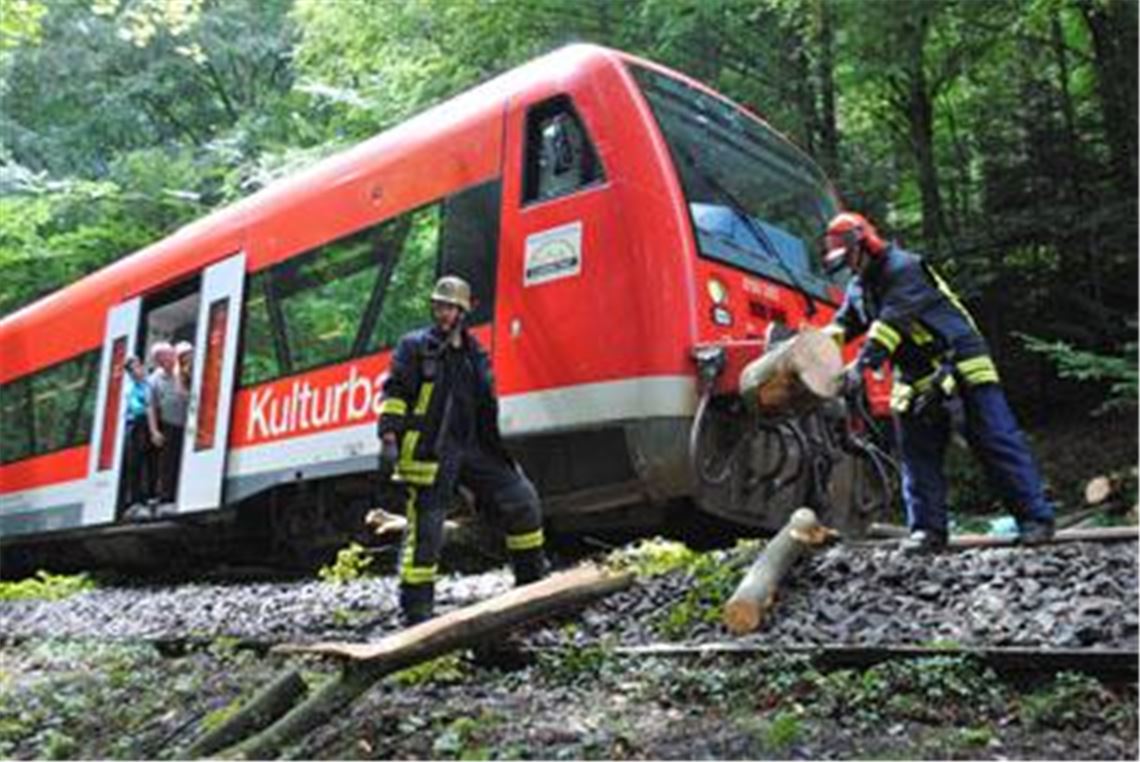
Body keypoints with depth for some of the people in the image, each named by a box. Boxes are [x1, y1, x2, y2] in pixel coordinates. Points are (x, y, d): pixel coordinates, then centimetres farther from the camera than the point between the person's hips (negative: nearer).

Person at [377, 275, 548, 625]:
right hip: (429, 452, -5)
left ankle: (532, 581, 14)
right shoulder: (415, 347, 2)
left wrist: (501, 454, 22)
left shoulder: (475, 355, 17)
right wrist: (389, 441, -16)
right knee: (425, 529, -6)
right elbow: (395, 395, -5)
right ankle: (415, 609, 5)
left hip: (471, 449, 6)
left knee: (521, 496, 1)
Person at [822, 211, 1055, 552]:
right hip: (916, 381, 8)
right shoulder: (858, 288, 13)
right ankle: (927, 530, 7)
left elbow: (893, 320, -27)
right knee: (918, 457, 4)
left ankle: (1036, 518, -2)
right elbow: (844, 323, 6)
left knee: (997, 442, -6)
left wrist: (861, 364, -35)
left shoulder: (903, 267, -15)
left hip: (961, 367, -8)